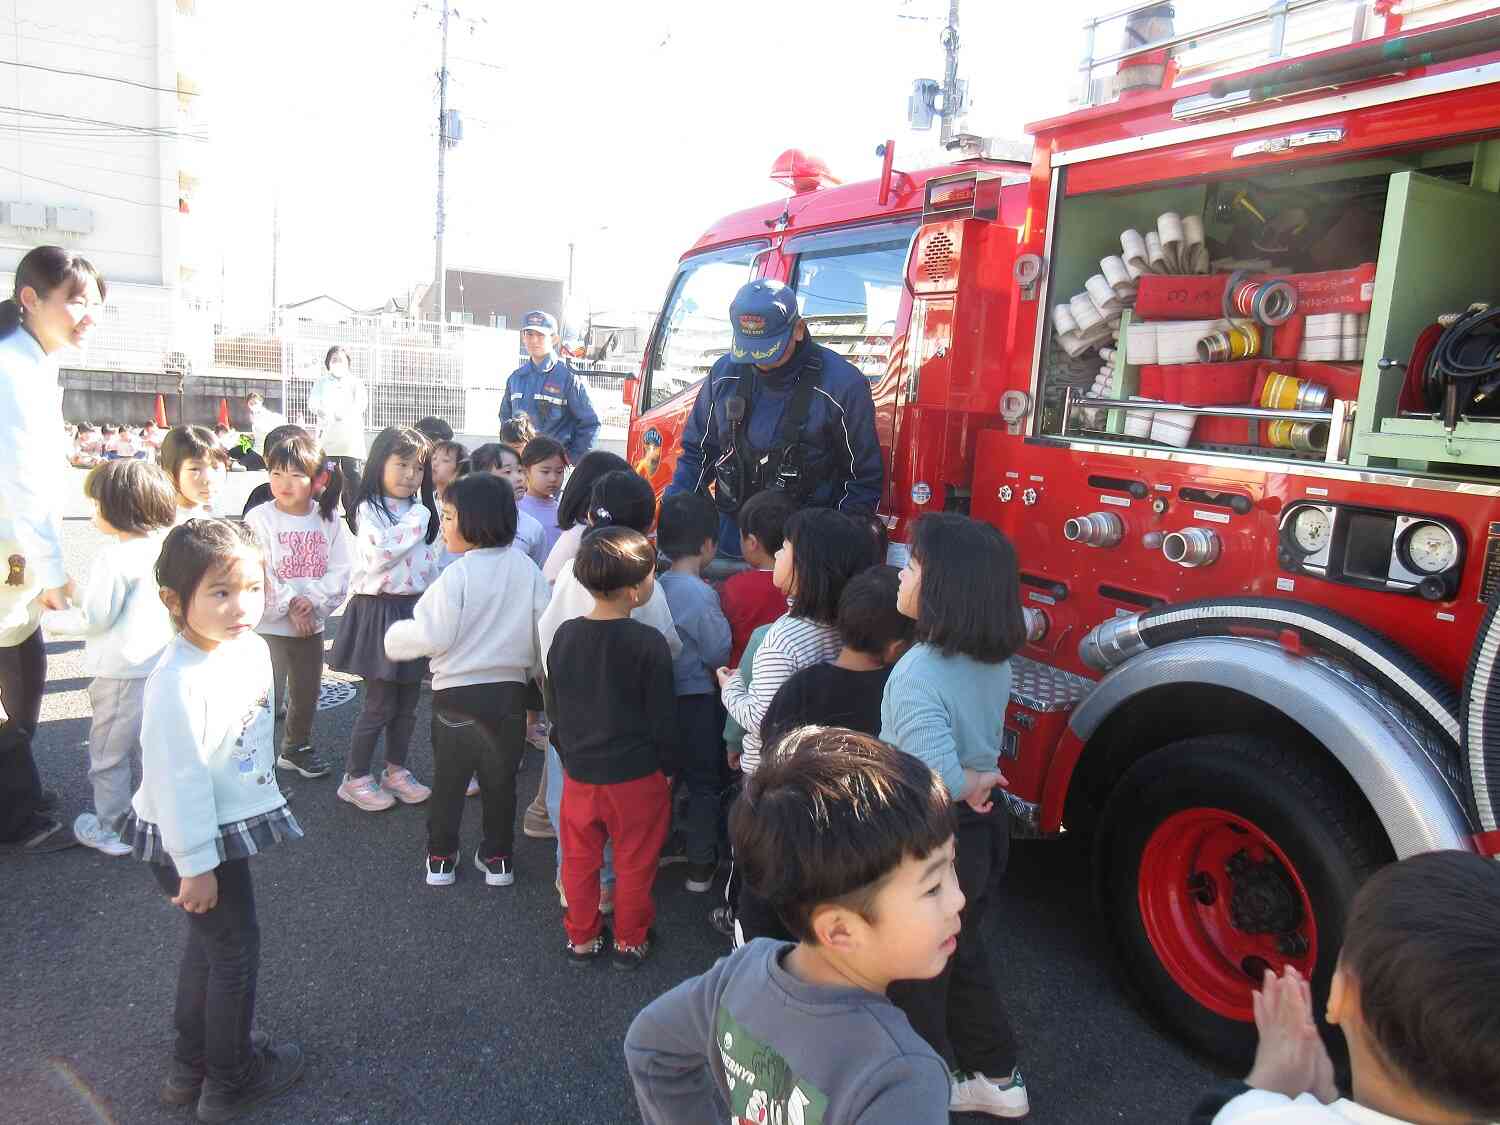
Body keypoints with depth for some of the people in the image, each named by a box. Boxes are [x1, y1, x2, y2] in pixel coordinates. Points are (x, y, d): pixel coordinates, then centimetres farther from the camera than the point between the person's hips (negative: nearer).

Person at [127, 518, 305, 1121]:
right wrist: (196, 865, -20)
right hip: (193, 838, -9)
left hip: (229, 823, 9)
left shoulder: (251, 646, -5)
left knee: (209, 941, 23)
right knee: (236, 946, 7)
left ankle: (191, 1064, 43)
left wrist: (267, 796, 20)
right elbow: (177, 780, -26)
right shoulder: (179, 682, -31)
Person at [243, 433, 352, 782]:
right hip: (269, 623, -4)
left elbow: (341, 571, -6)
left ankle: (297, 748, 39)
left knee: (307, 694, 18)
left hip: (312, 623, 4)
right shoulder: (259, 518, -11)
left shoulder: (329, 519, -2)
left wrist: (311, 600, -18)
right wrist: (289, 603, -18)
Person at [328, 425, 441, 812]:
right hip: (380, 610, -6)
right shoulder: (370, 509, -9)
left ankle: (396, 770, 28)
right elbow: (383, 553, -25)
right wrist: (416, 520, -17)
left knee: (408, 702, 13)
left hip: (415, 610, 6)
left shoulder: (421, 511, 10)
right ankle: (355, 779, 15)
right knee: (380, 704, -1)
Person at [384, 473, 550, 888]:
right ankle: (497, 857, 25)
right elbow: (543, 631, 0)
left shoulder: (457, 575, -17)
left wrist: (394, 637, 4)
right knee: (501, 778, 17)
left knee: (448, 777, 15)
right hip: (509, 689, 3)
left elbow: (432, 636, -15)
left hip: (457, 692, -3)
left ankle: (441, 857, 25)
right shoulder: (527, 569, -4)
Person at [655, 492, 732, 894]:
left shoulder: (656, 586, -3)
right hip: (698, 698, -6)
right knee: (703, 781, 9)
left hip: (662, 692, 6)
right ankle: (700, 864, 18)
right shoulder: (702, 593, -22)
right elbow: (719, 654, -16)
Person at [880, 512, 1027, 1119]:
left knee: (911, 978, 17)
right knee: (964, 956, 28)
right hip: (984, 828, 8)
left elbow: (936, 777, -44)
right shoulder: (993, 659, -6)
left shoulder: (919, 672, -31)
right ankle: (998, 1078, 45)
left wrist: (968, 788, -25)